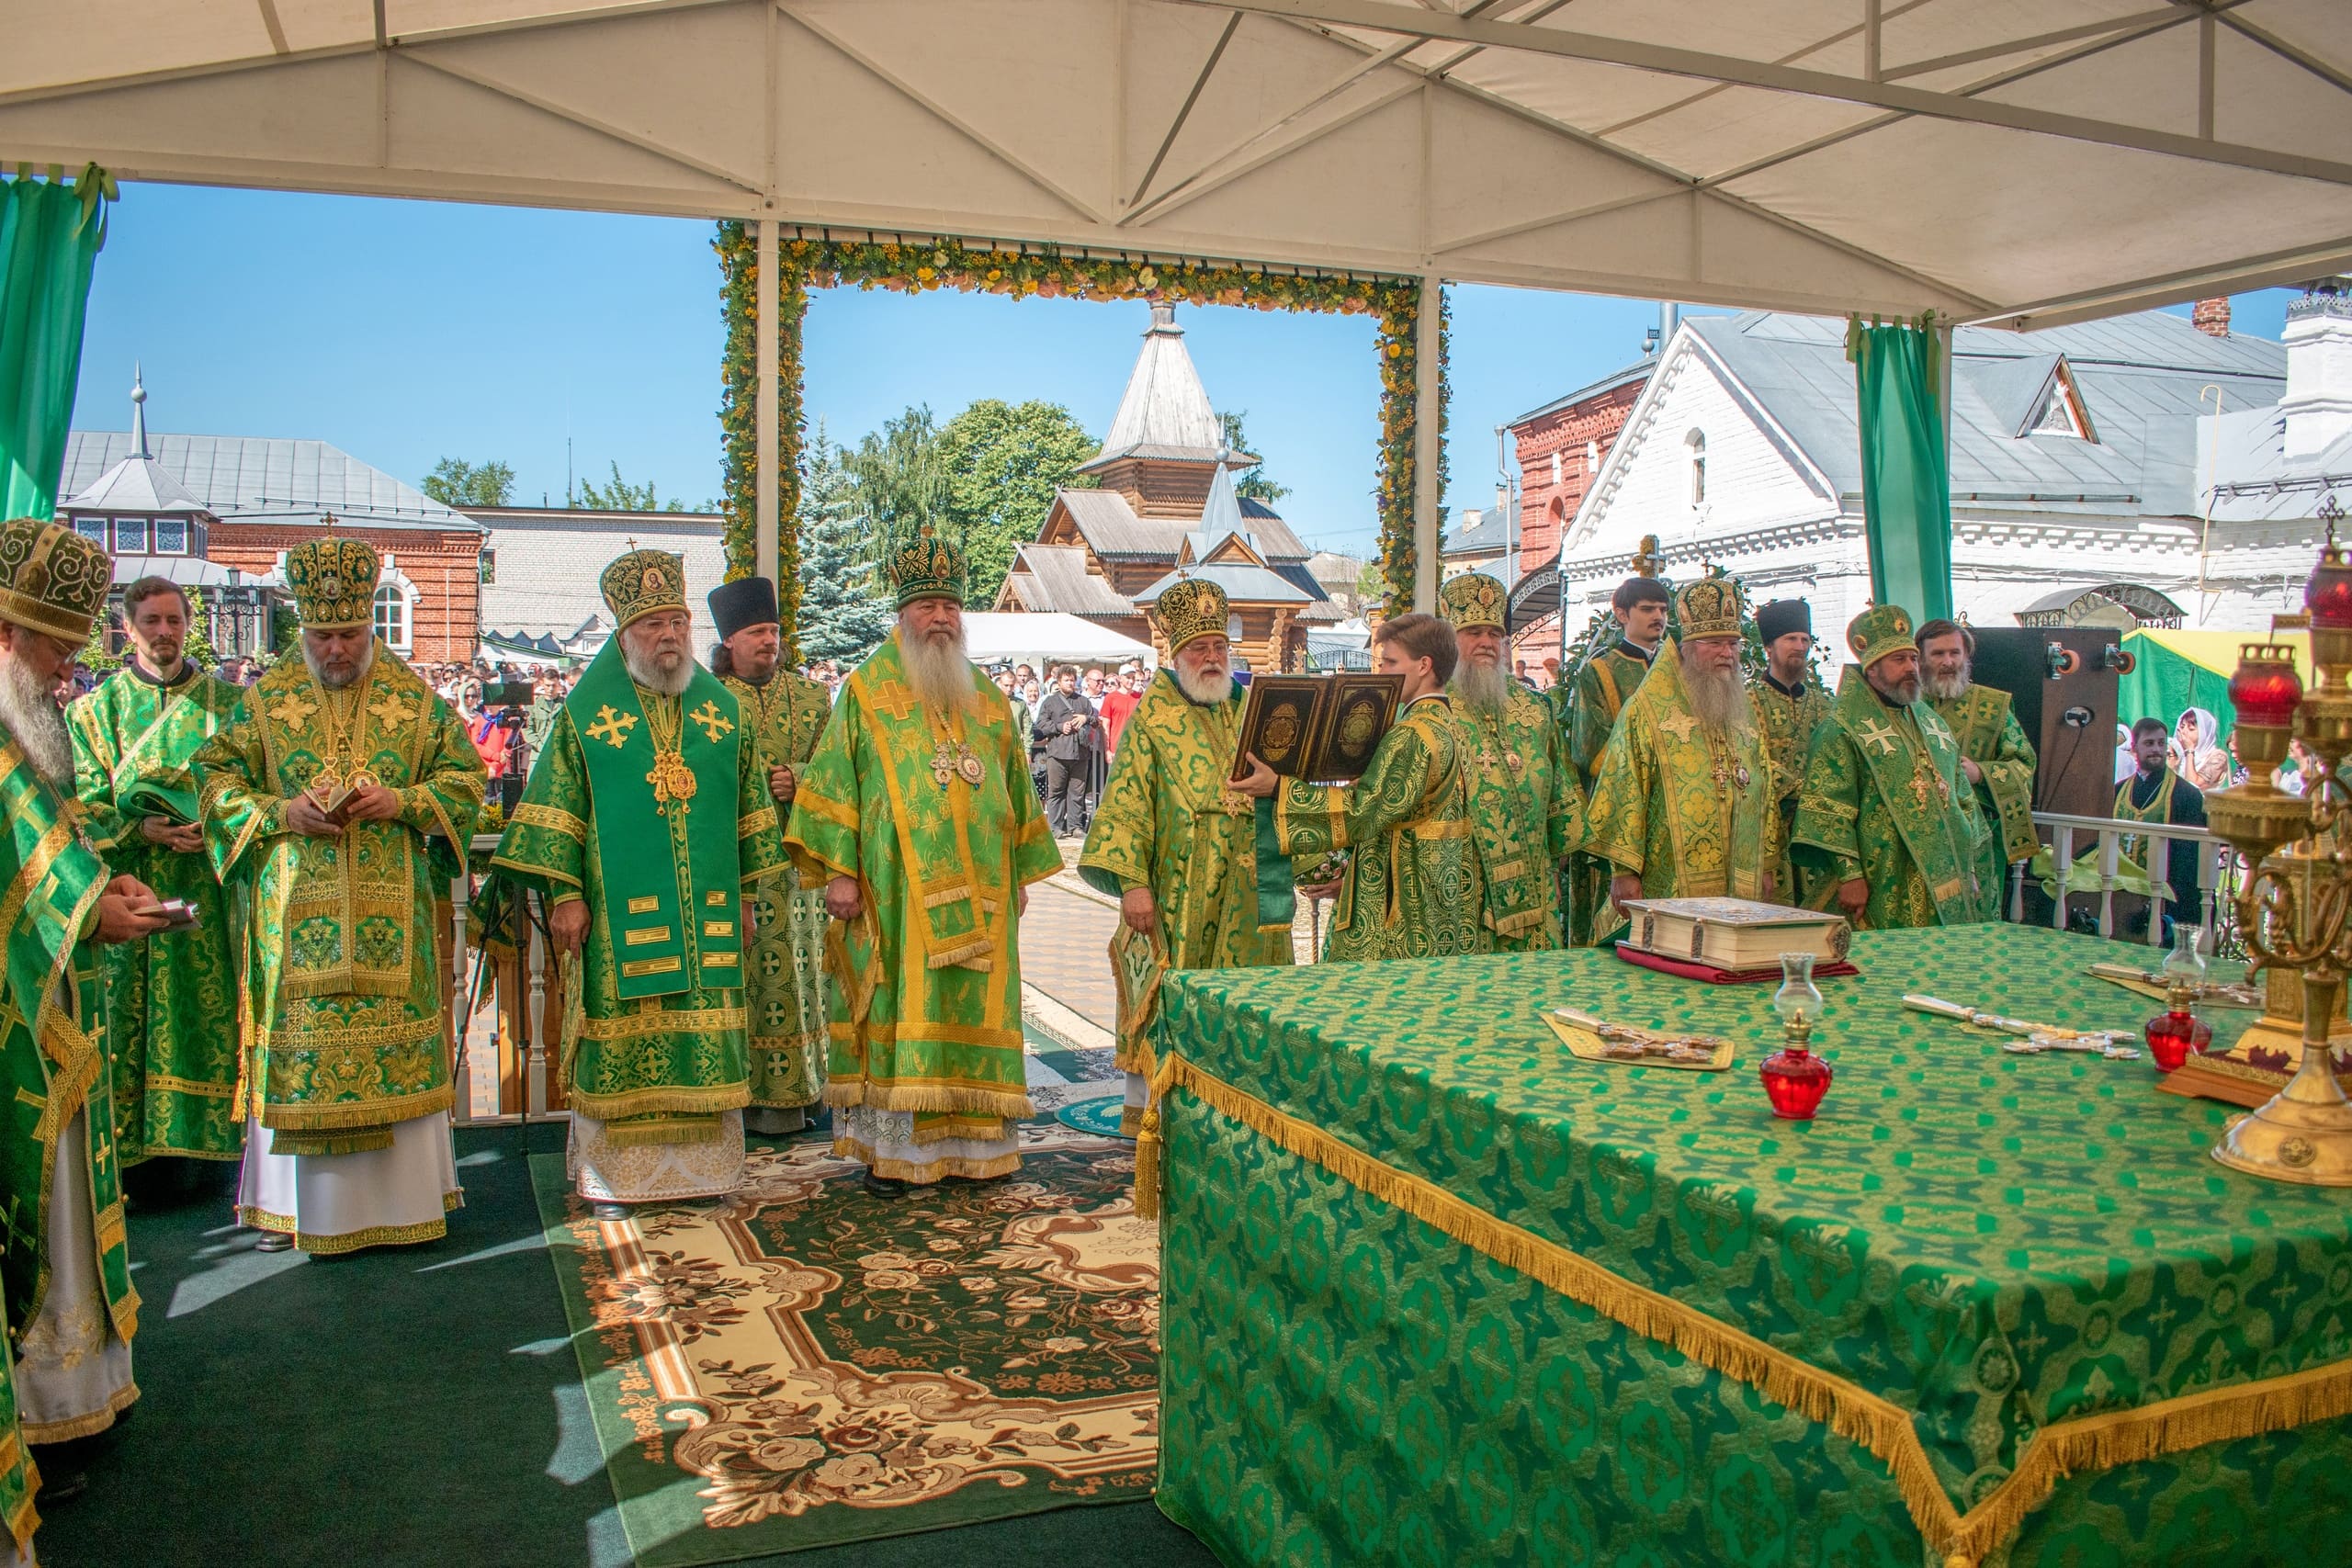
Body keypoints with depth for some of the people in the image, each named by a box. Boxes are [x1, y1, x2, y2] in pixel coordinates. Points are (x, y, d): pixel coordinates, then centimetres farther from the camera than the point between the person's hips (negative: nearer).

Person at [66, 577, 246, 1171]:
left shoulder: (226, 703, 10)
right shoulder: (94, 710, 10)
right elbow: (84, 806, 2)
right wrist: (140, 830, -15)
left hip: (205, 893, 0)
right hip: (129, 893, 0)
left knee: (209, 1008, -1)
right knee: (127, 1015, -2)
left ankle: (205, 1133, 7)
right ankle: (131, 1141, 5)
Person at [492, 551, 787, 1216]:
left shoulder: (723, 708, 9)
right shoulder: (587, 711, 1)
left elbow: (750, 806, 12)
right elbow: (555, 808, 0)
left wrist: (746, 896, 10)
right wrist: (564, 894, -7)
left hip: (707, 912, 3)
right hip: (620, 912, -2)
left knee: (704, 1038, 5)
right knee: (622, 1038, 0)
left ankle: (699, 1166, 16)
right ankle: (613, 1175, 12)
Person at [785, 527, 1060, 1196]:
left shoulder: (987, 697, 15)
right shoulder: (867, 689, 3)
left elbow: (1014, 786, 19)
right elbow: (834, 780, -1)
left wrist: (1021, 872, 15)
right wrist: (838, 871, -10)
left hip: (977, 889, 4)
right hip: (896, 885, -4)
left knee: (972, 1008, 5)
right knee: (896, 1009, -3)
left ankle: (969, 1142, 14)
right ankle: (887, 1149, 4)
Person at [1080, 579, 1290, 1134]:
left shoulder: (1249, 709, 11)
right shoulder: (1151, 718, -3)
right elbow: (1126, 802, -11)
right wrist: (1132, 882, -20)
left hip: (1244, 892, 4)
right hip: (1176, 892, -4)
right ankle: (1143, 1104, 12)